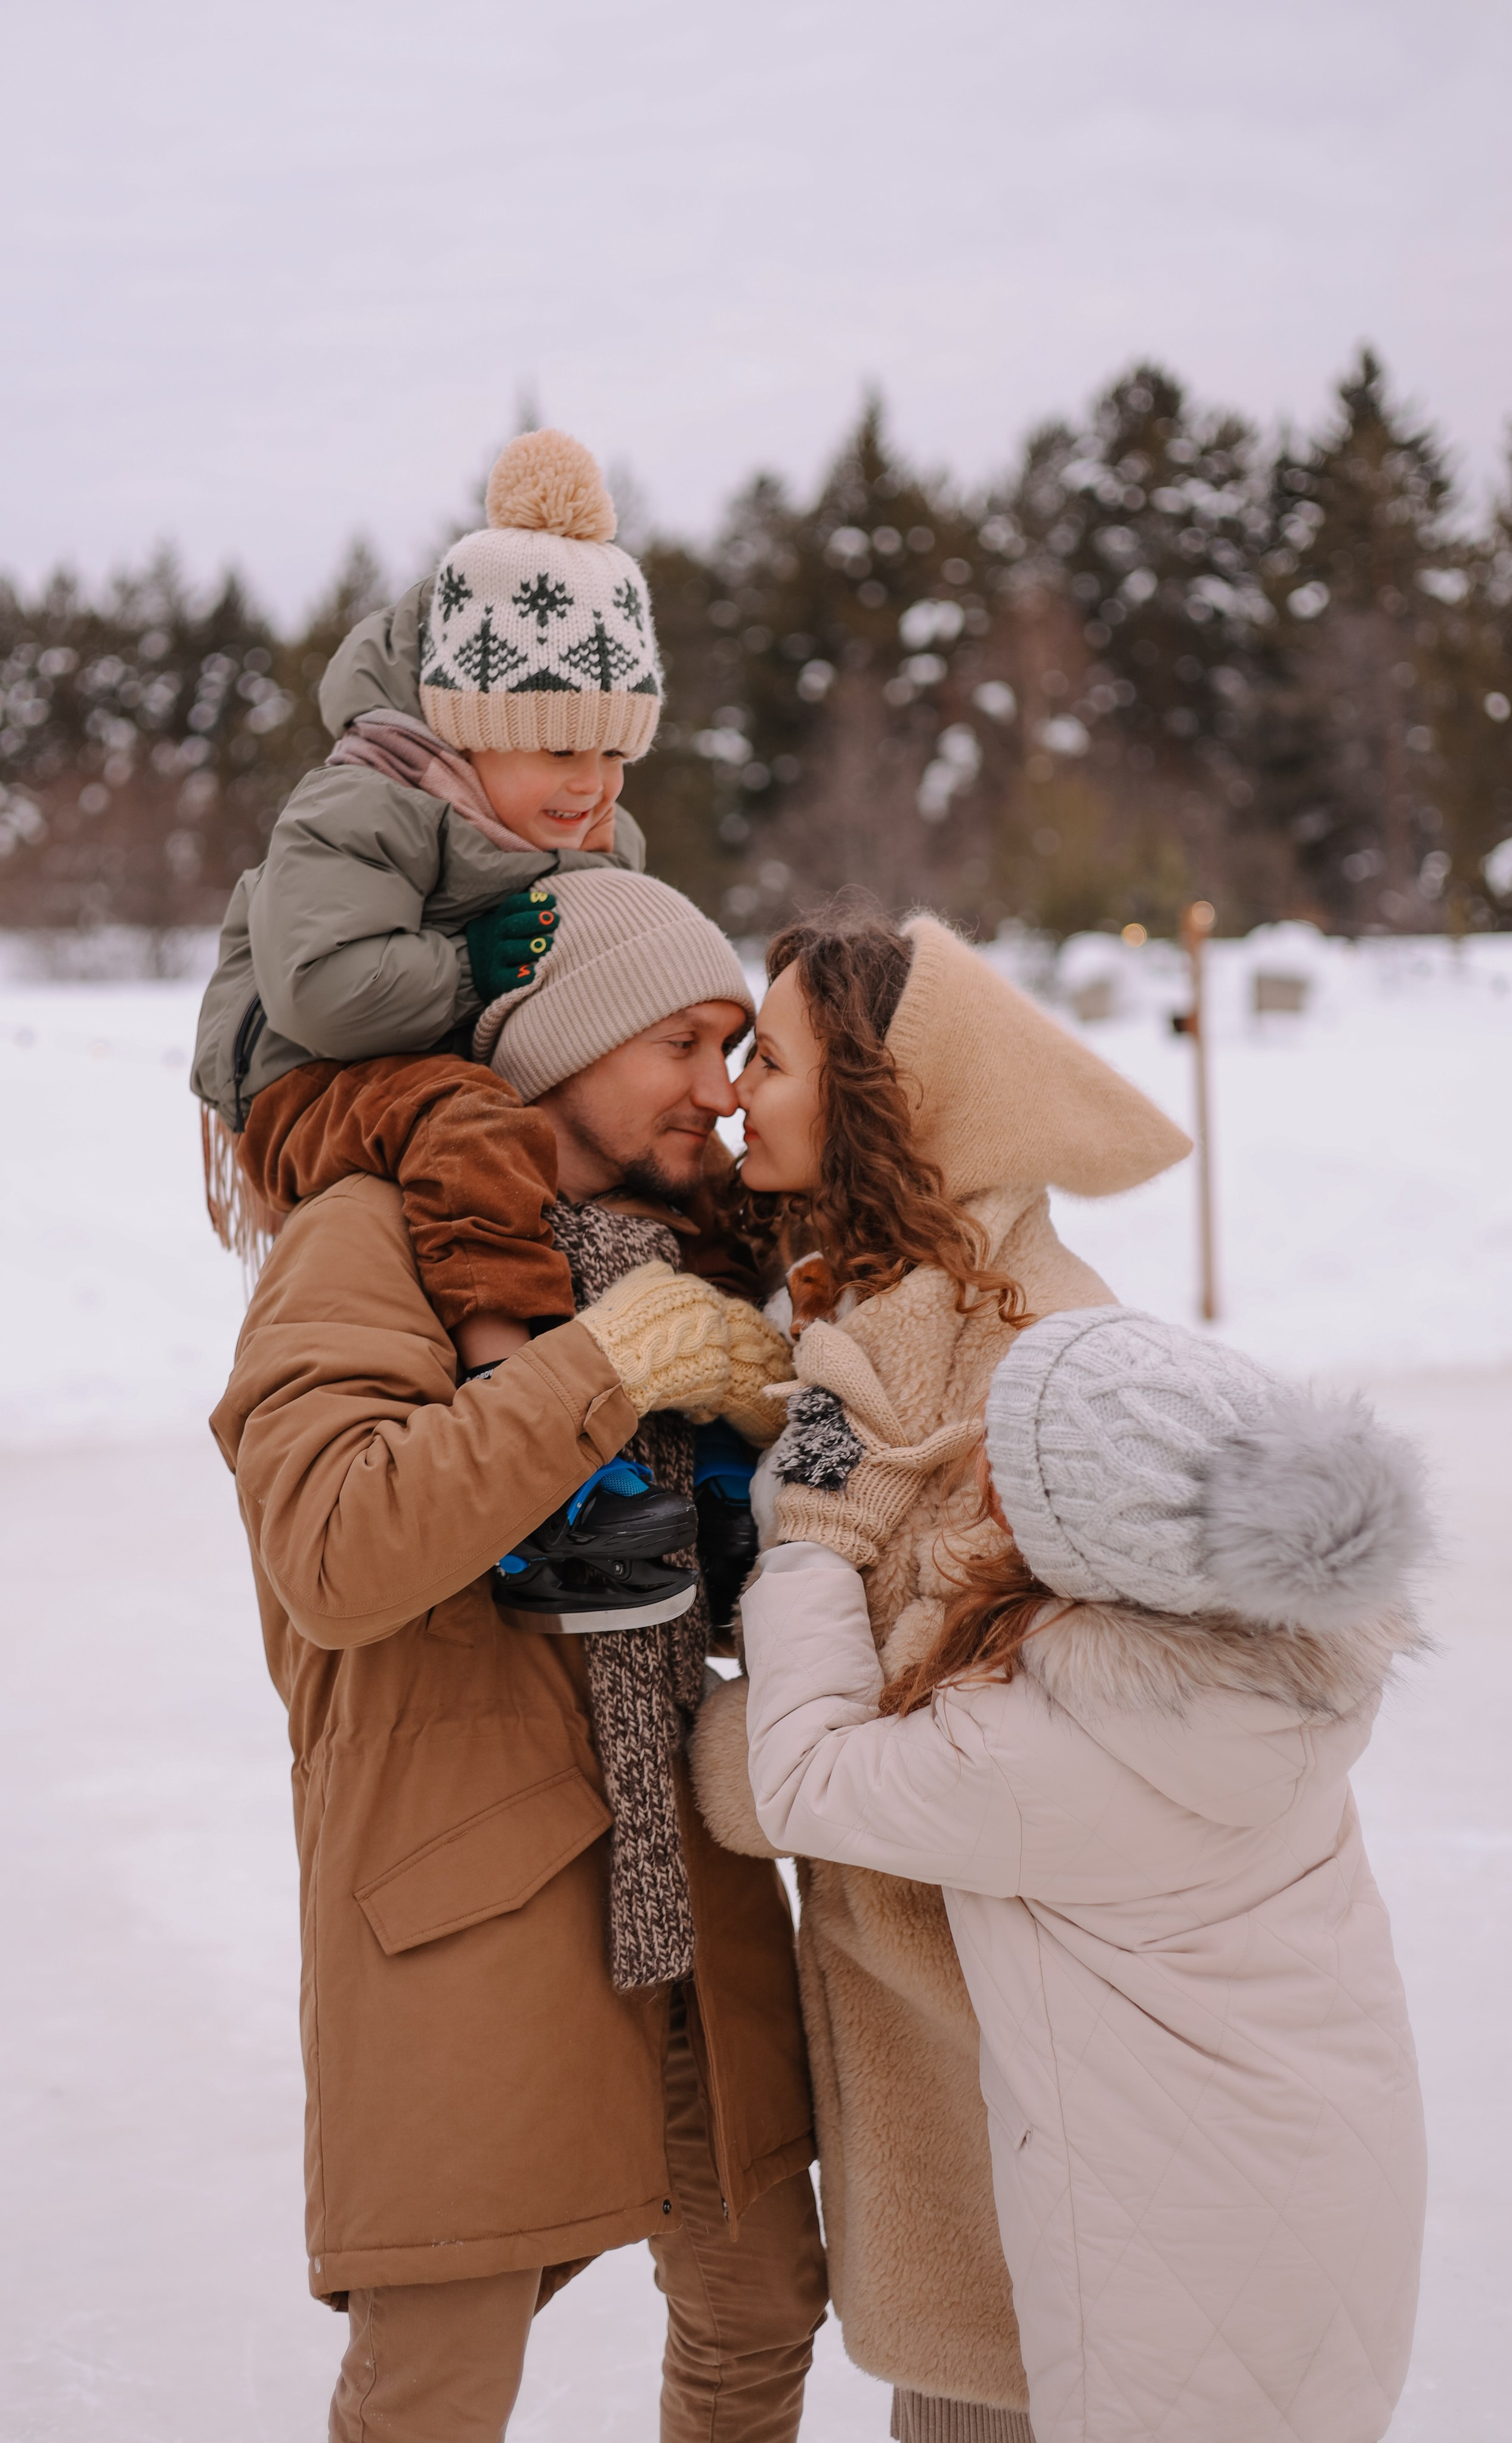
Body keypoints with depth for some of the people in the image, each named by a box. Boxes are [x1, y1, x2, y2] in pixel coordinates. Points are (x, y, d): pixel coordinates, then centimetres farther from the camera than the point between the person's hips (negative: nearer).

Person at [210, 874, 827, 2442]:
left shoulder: (671, 1247, 14)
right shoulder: (372, 1236, -9)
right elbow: (337, 1561, -25)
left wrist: (777, 1421, -1)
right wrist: (607, 1366, -24)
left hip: (690, 1884, 7)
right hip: (468, 1895, -7)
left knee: (761, 2314, 17)